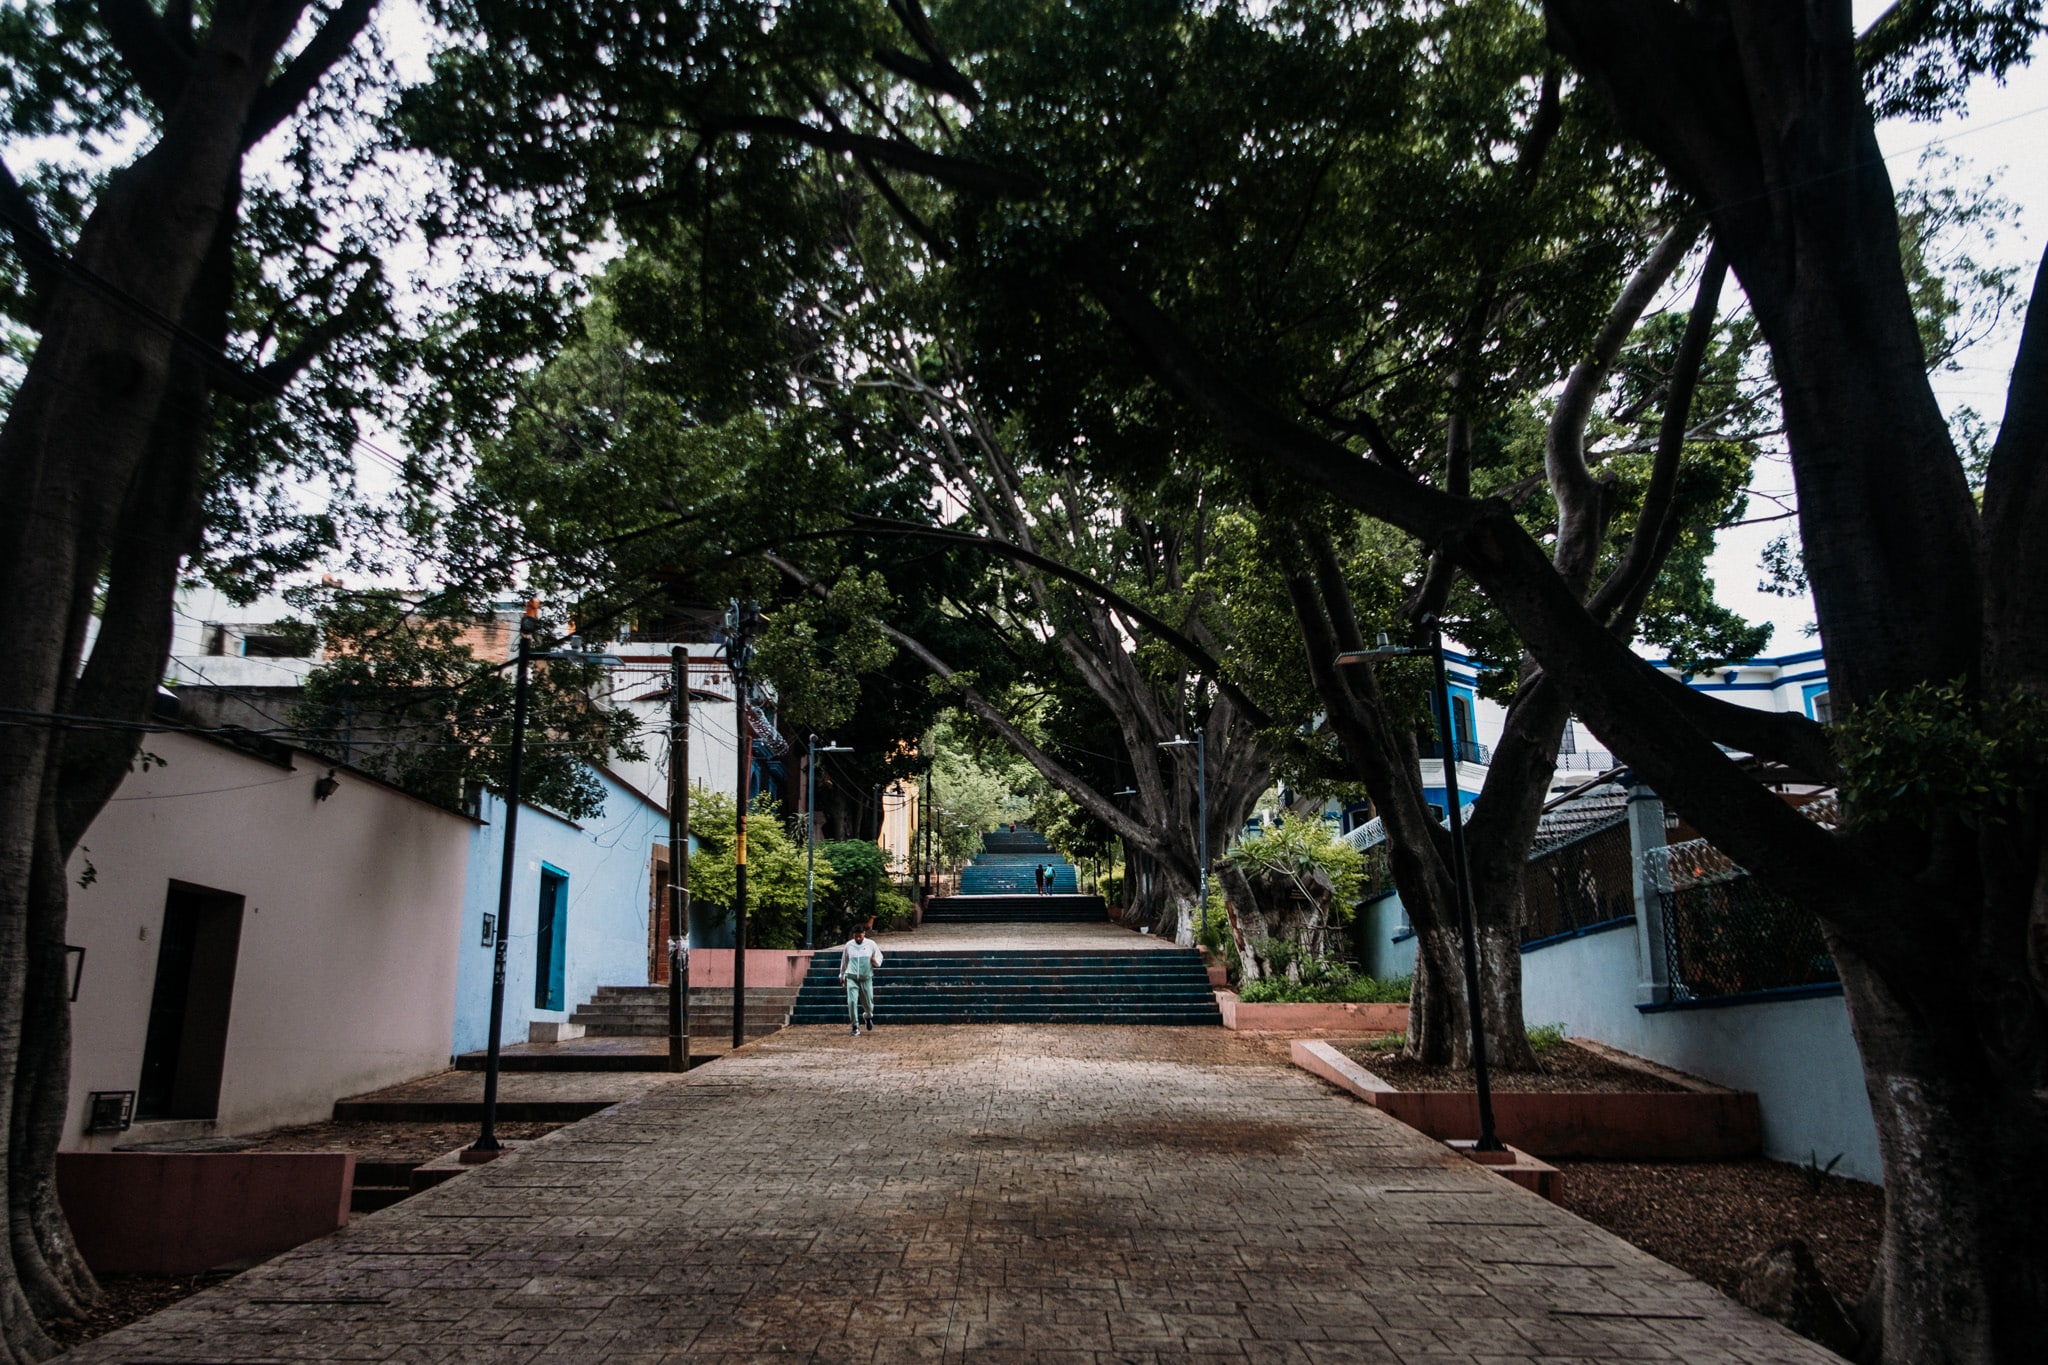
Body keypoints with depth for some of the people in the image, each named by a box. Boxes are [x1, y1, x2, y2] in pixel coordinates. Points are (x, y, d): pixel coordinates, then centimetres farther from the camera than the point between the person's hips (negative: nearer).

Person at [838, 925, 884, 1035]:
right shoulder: (849, 945, 1)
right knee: (852, 1001, -14)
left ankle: (868, 1016, 41)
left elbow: (879, 958, 9)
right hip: (851, 978, 0)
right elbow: (844, 961, 17)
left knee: (868, 1003, 6)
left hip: (866, 978, 0)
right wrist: (842, 975, 25)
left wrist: (875, 961, -14)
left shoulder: (871, 944, -1)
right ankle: (855, 1026, -3)